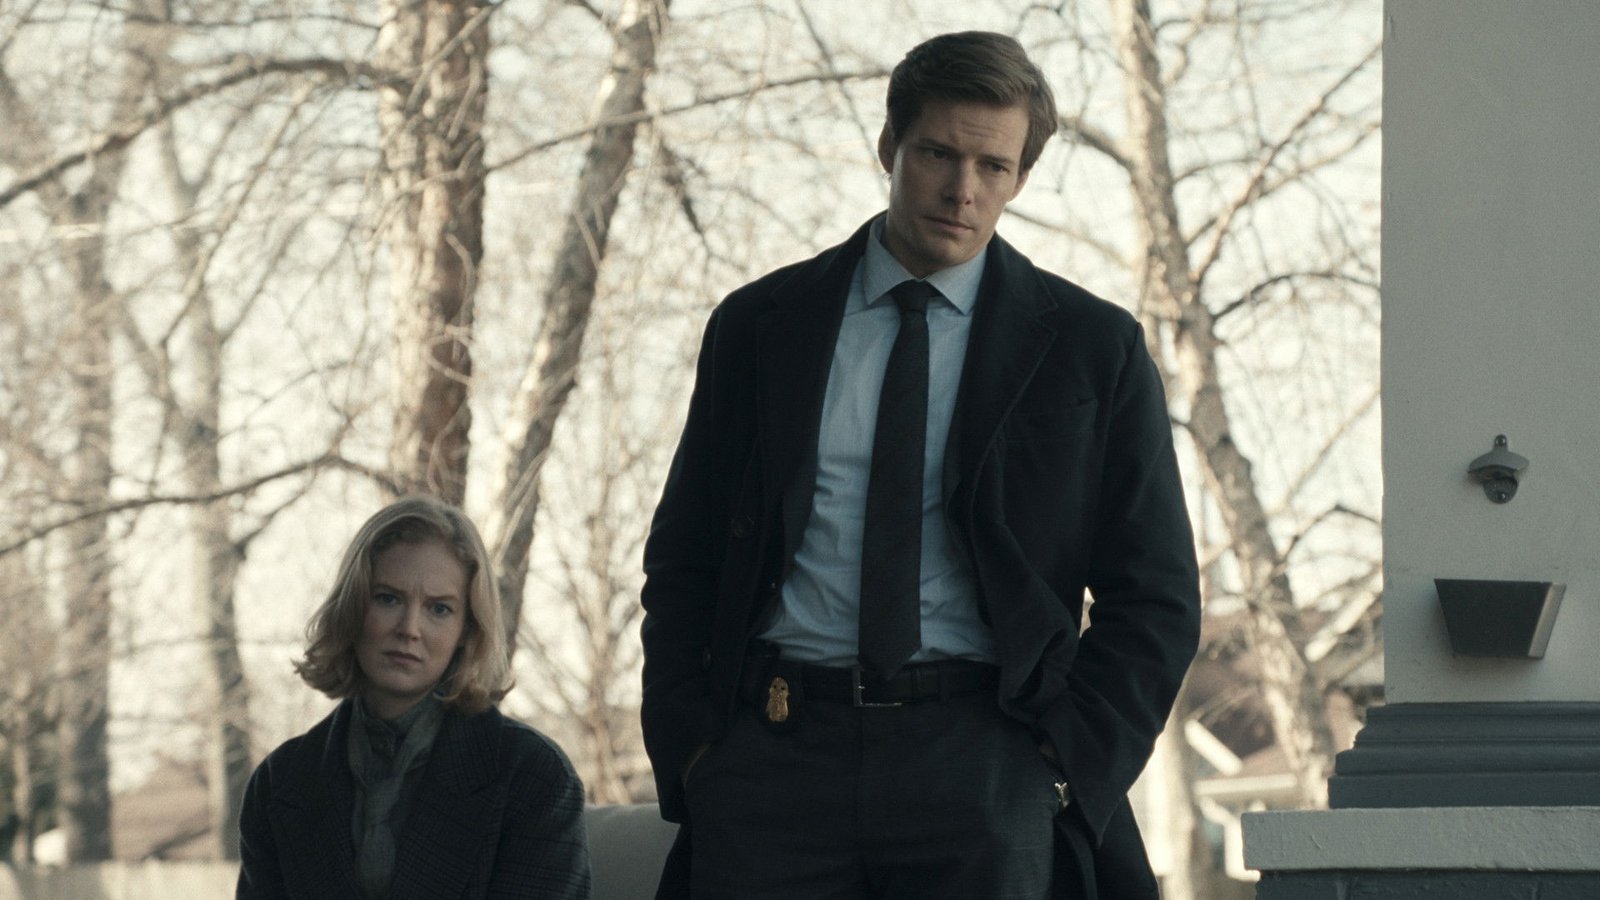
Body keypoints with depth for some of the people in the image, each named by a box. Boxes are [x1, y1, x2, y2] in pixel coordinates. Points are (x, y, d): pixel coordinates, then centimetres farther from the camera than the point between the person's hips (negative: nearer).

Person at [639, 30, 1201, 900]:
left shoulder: (1093, 348, 9)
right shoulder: (757, 326, 13)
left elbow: (1155, 600, 9)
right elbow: (681, 562, 16)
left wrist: (1069, 771, -3)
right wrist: (690, 752, 3)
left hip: (982, 760, -1)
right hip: (777, 753, 1)